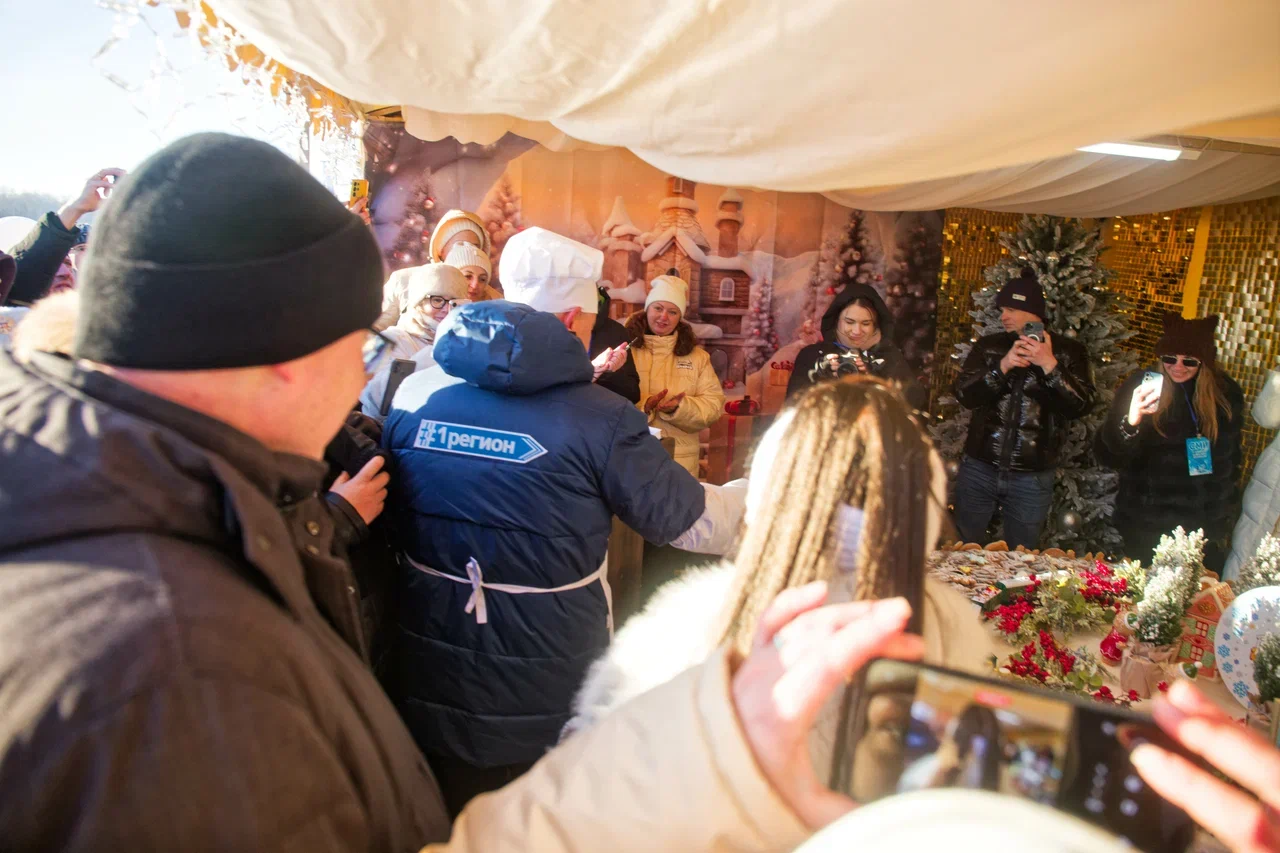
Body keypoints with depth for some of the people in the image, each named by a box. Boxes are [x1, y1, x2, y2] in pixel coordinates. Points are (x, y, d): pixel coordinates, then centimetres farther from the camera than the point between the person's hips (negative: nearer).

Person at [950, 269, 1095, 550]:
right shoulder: (988, 346, 6)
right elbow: (964, 395, -6)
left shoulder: (1069, 351, 2)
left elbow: (1081, 406, -10)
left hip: (1032, 477, -1)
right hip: (979, 468, 1)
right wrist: (1002, 366, -18)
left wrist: (1050, 366, -20)